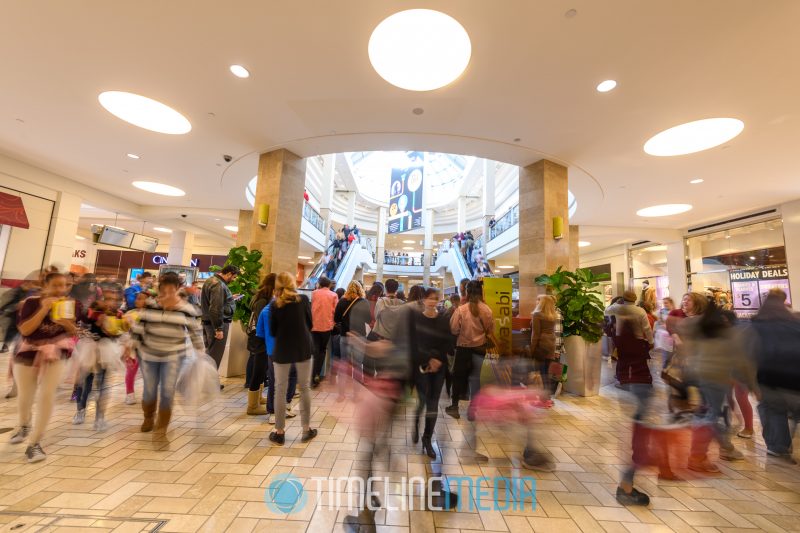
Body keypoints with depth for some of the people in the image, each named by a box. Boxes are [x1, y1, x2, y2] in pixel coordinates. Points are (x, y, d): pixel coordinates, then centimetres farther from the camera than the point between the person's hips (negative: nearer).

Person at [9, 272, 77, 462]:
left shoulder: (70, 304, -2)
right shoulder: (31, 302, -8)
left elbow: (74, 332, 1)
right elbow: (24, 330, -18)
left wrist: (66, 322, -19)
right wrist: (44, 309, -24)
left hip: (55, 353, 0)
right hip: (28, 353, 1)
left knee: (47, 395, -13)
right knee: (25, 396, 17)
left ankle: (34, 443, -2)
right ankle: (24, 426, 49)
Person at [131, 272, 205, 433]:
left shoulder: (187, 309, -10)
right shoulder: (150, 305, -6)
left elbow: (195, 332, -2)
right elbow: (138, 326, 1)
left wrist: (200, 354, 0)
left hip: (173, 356, -2)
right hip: (148, 354, 2)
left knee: (167, 390, -2)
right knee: (149, 389, 13)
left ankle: (162, 425, 19)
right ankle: (148, 418, 42)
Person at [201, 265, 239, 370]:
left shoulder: (212, 280, 12)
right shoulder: (218, 285, -21)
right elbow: (216, 309, -26)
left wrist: (230, 299, 18)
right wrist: (219, 328, -22)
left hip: (209, 322, 11)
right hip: (217, 324, -11)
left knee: (209, 352, 20)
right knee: (215, 355, -1)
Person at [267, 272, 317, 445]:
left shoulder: (275, 305, -6)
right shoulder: (303, 299, -5)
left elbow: (272, 332, 0)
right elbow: (310, 324, 2)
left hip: (282, 350, 0)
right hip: (303, 348, 1)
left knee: (280, 390, 11)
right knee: (305, 388, 11)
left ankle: (279, 432, 20)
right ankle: (306, 429, 20)